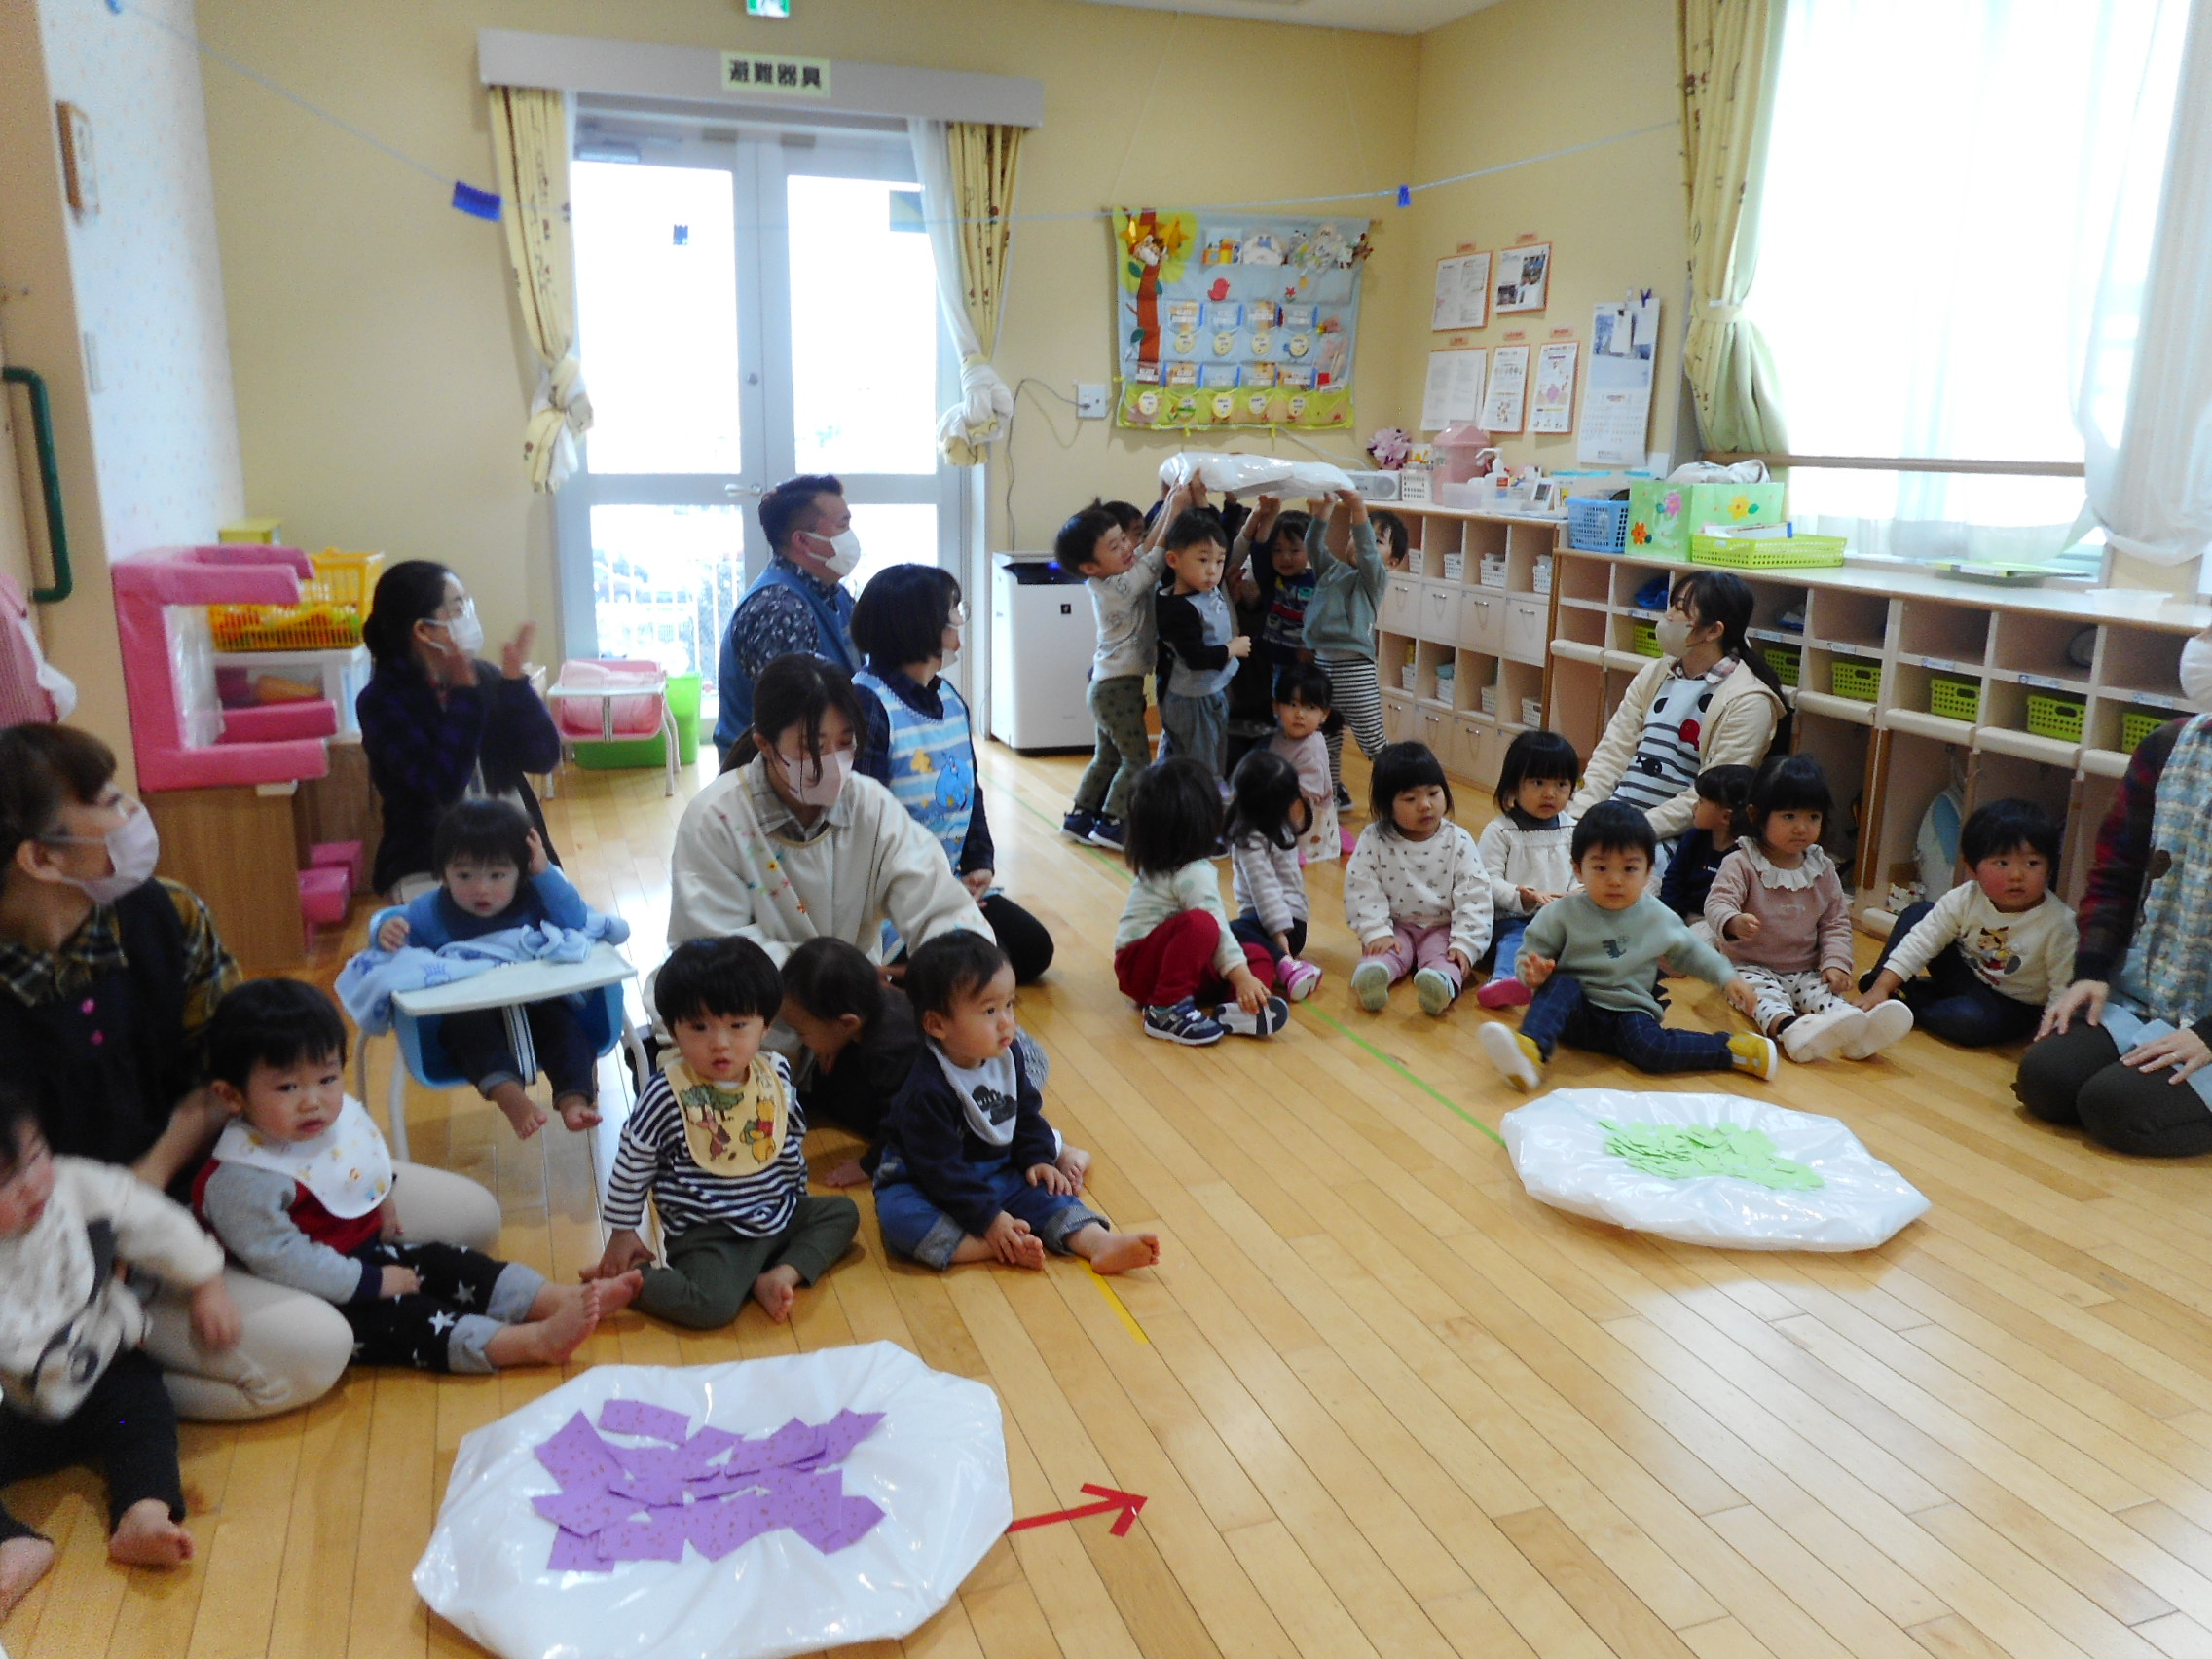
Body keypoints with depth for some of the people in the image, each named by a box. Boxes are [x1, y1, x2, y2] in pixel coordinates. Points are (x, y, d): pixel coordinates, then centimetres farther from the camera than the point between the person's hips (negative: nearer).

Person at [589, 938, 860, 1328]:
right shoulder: (668, 1094, -17)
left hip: (778, 1217, 6)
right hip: (707, 1234, -6)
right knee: (712, 1306, -27)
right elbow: (633, 1161, -4)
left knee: (843, 1211, 7)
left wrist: (797, 1198, 23)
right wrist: (622, 1232, 4)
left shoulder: (776, 1073, -1)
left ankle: (782, 1274, -9)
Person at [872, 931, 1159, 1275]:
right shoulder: (927, 1090, -28)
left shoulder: (1008, 1054, -5)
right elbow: (940, 1169, -25)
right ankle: (1001, 1250, -35)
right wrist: (988, 1220, -25)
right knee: (900, 1216, -34)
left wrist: (1038, 1159, -2)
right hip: (927, 1188, -6)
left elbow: (1027, 1112, 11)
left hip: (998, 1173, 6)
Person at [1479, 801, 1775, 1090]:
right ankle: (1531, 1051, -51)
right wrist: (1533, 972, -26)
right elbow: (1532, 951, -4)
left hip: (1630, 1013, 0)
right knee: (1560, 984, -32)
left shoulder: (1658, 917, 3)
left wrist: (1728, 977, 13)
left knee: (1649, 1048, -29)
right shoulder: (1563, 914, -6)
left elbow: (1689, 950, 19)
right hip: (1575, 1012, 0)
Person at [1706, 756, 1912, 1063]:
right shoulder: (1741, 864, -7)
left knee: (1826, 991, -25)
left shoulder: (1822, 869, 8)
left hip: (1804, 971, 4)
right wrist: (1734, 922, -45)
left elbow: (1836, 921, 11)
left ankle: (1857, 1033, -53)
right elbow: (1718, 902, -20)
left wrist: (1835, 963, -7)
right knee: (1765, 994, -34)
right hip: (1751, 967, -4)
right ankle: (1788, 1028, -63)